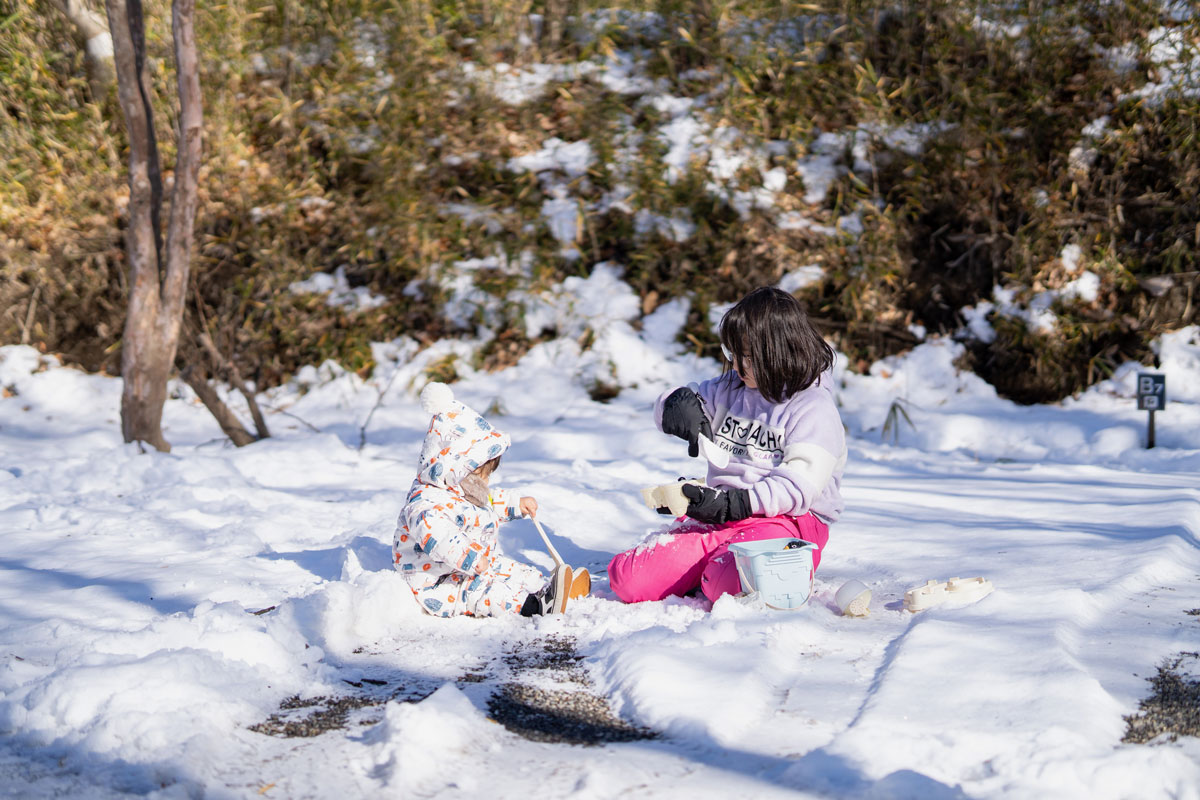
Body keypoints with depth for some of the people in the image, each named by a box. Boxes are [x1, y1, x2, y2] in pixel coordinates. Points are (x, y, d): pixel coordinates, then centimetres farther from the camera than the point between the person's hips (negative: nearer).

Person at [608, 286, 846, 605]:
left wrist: (735, 504, -24)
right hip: (723, 514, 5)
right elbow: (666, 409, 23)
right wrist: (682, 403, -2)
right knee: (627, 578, -15)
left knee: (726, 582, -38)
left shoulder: (814, 409, -6)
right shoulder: (731, 389, 15)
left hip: (787, 520, -5)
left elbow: (798, 488, -15)